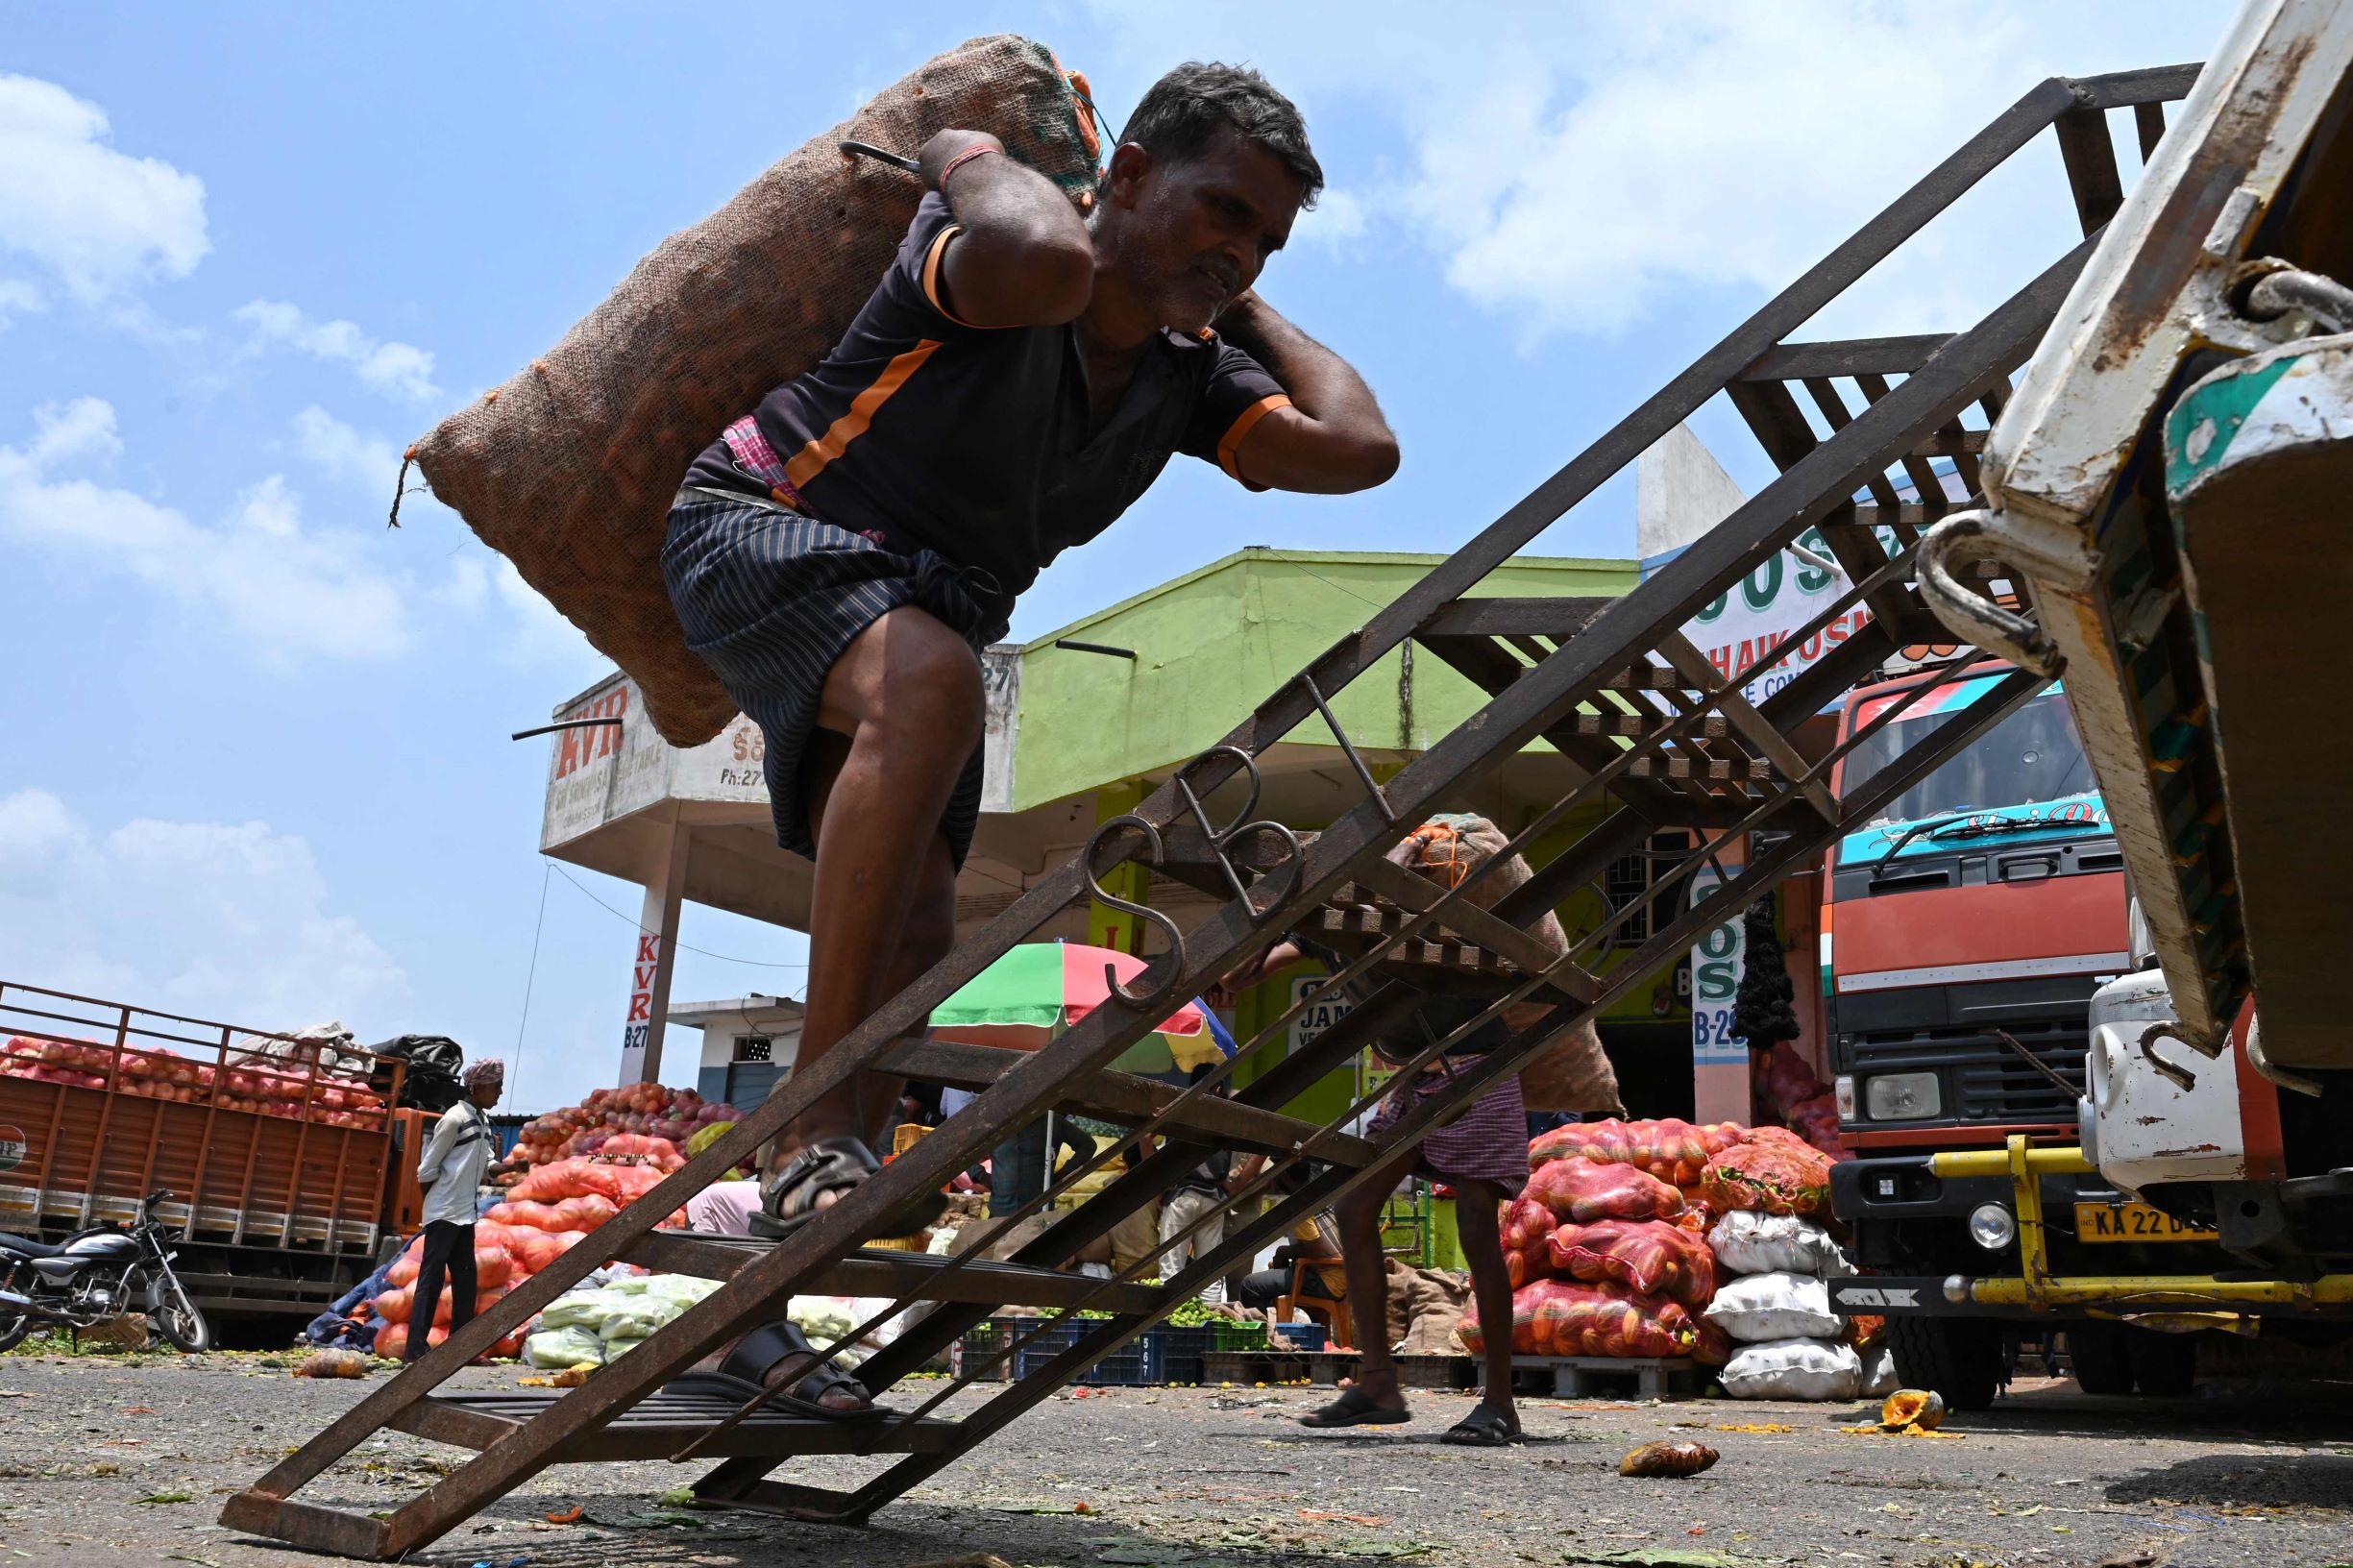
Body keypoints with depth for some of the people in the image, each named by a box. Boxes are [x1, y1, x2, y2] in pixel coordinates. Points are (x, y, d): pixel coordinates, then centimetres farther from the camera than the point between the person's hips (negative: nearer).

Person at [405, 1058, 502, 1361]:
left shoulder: (483, 1119, 11)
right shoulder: (455, 1118, -14)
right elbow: (427, 1169, -12)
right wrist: (434, 1205, -5)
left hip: (466, 1214, 9)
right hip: (444, 1213, -9)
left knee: (465, 1280, 9)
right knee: (431, 1278, -7)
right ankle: (414, 1348, -4)